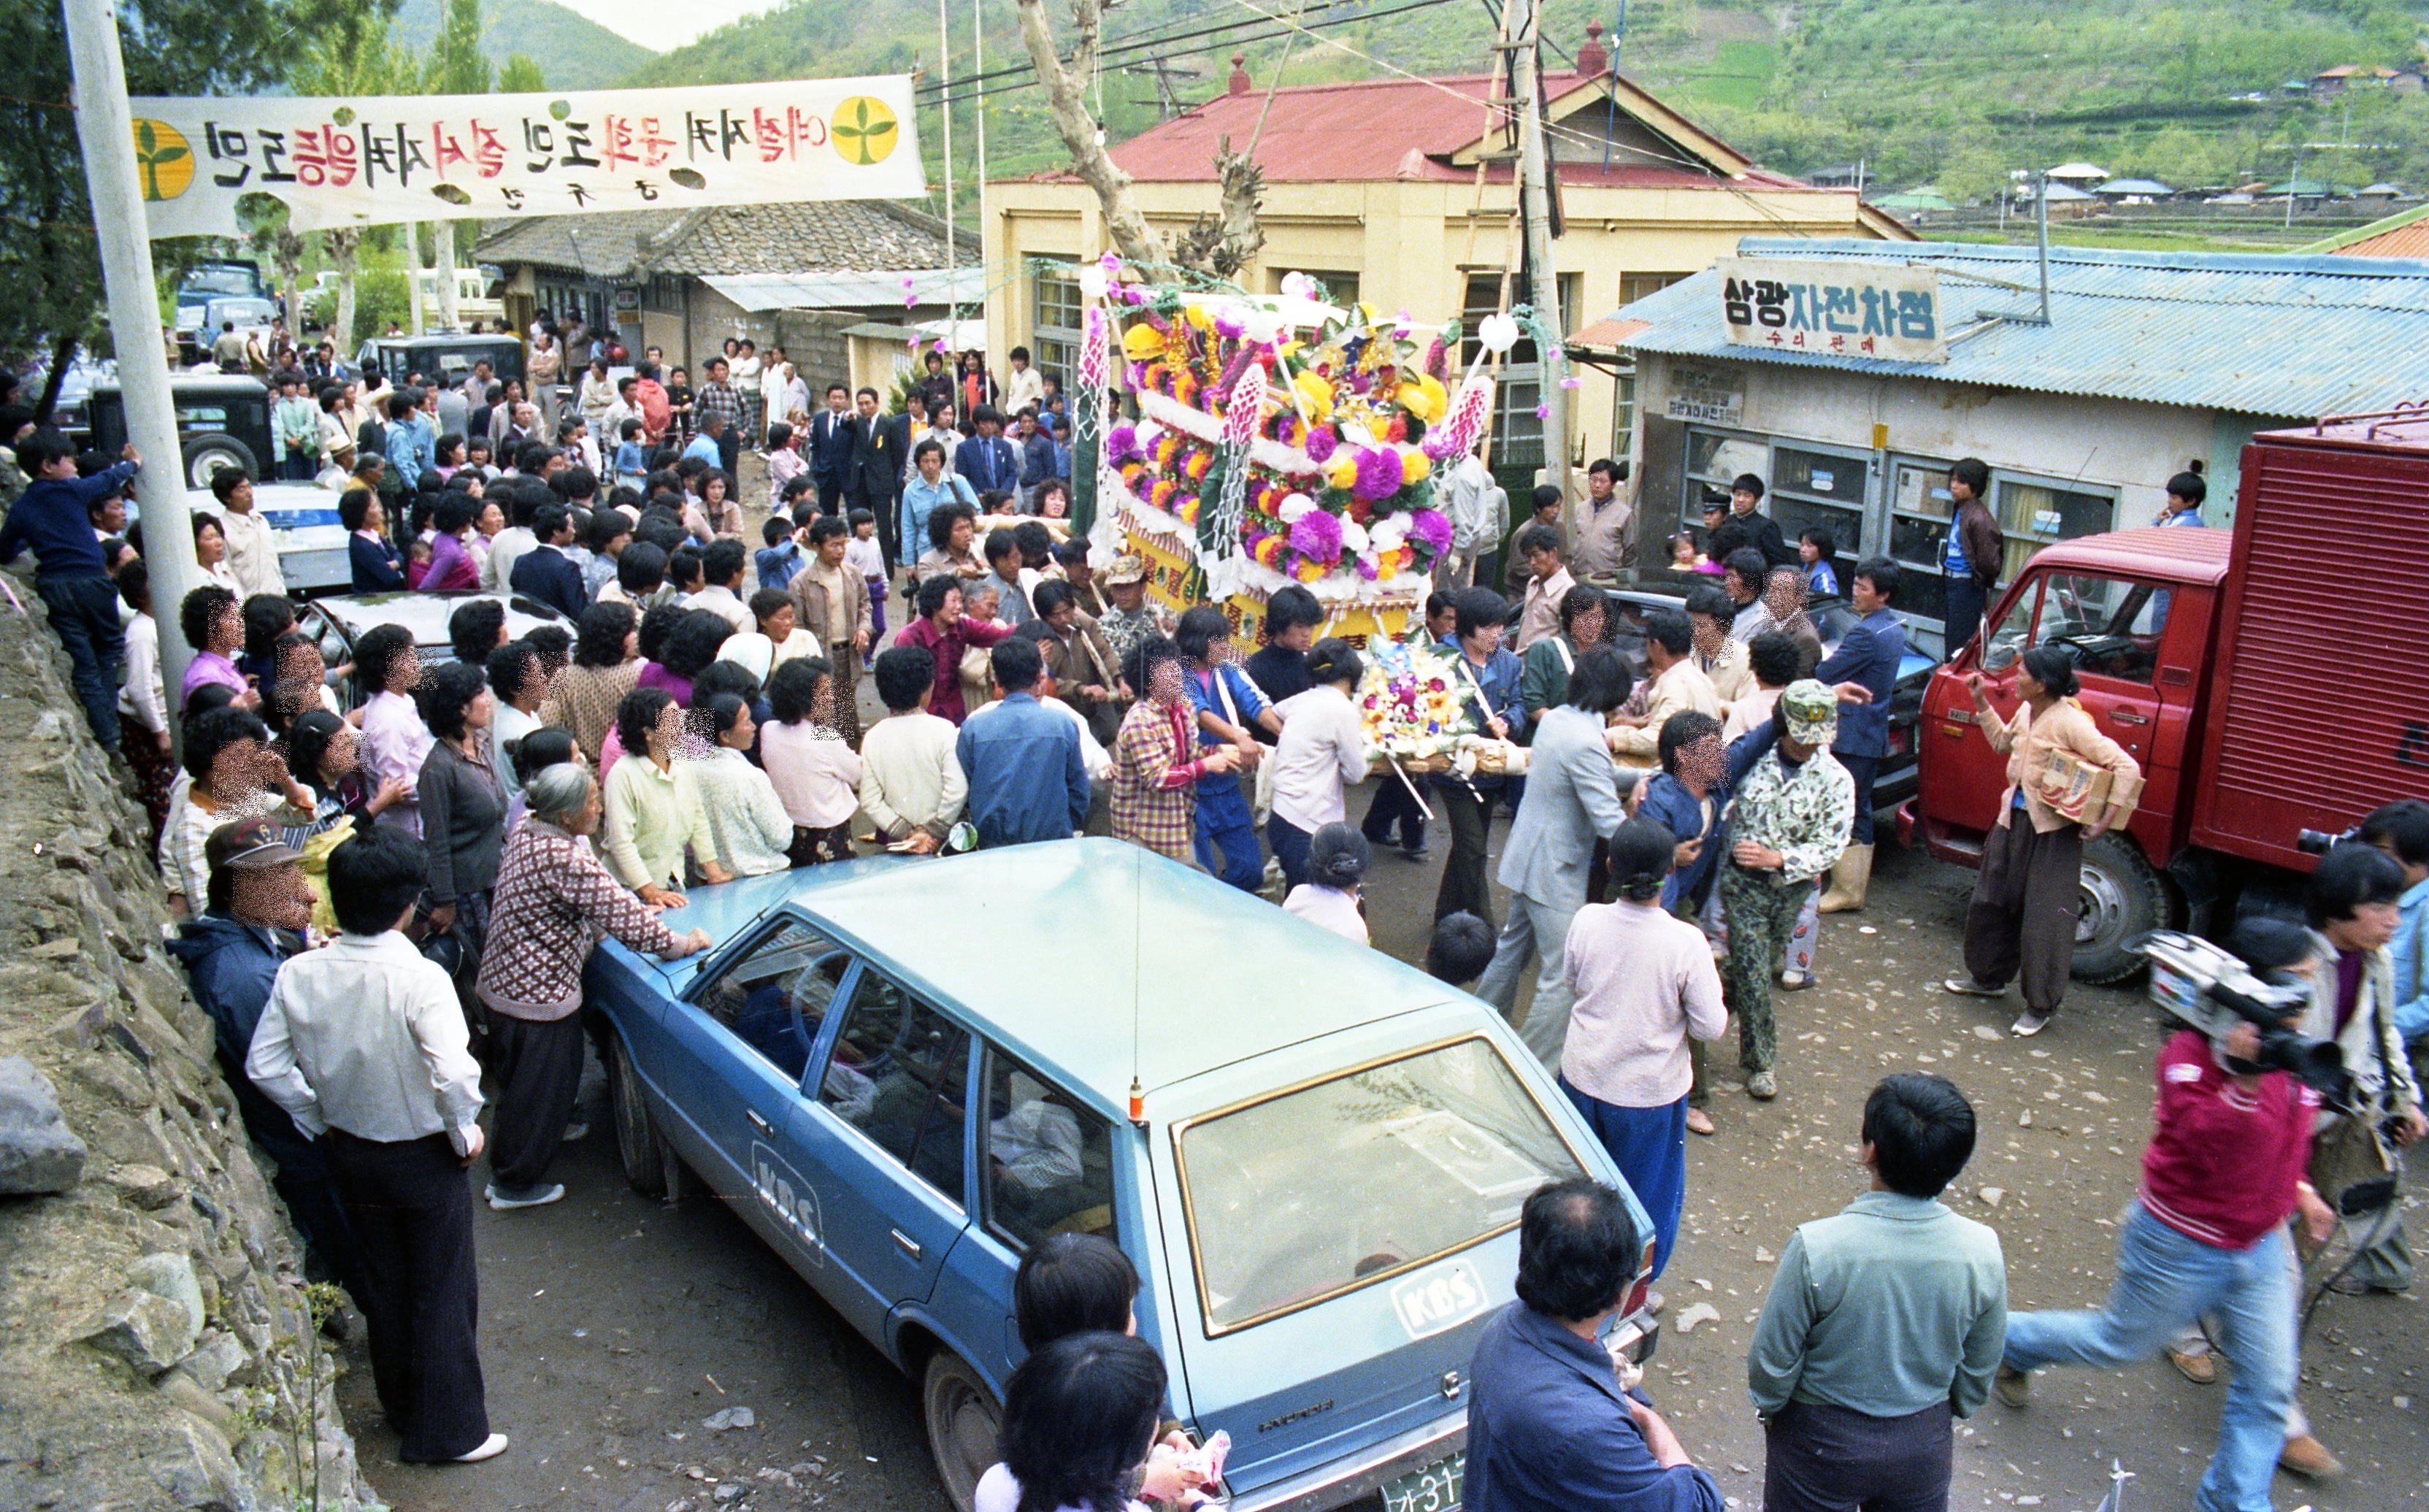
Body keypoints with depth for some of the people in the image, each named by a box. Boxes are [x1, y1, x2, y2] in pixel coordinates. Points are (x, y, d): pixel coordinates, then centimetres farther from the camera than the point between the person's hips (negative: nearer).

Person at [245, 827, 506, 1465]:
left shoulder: (299, 974, -11)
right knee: (443, 1292, 11)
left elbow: (265, 1066, -5)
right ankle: (448, 1430, 23)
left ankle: (402, 1410, 40)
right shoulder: (419, 978, -27)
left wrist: (320, 1119, 8)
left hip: (351, 1155, 5)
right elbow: (454, 1076, -35)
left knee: (383, 1286, 23)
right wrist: (466, 1134, -16)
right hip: (424, 1157, -5)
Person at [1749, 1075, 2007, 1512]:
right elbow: (1979, 1376, -3)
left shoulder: (1815, 1249, -30)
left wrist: (1768, 1407, 5)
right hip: (1925, 1443, 3)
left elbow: (1773, 1362, -16)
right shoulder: (1982, 1251, -19)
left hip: (1822, 1442, -3)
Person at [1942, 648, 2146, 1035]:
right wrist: (1981, 703, 20)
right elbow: (2003, 742, 28)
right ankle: (1989, 977, 39)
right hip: (2014, 822, 9)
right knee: (1992, 904, 19)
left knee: (2044, 922, -1)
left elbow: (2127, 769, -22)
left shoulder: (2070, 723, -21)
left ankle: (2041, 1007, 12)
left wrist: (2105, 823, -23)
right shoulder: (2026, 713, 4)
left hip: (2053, 833, -9)